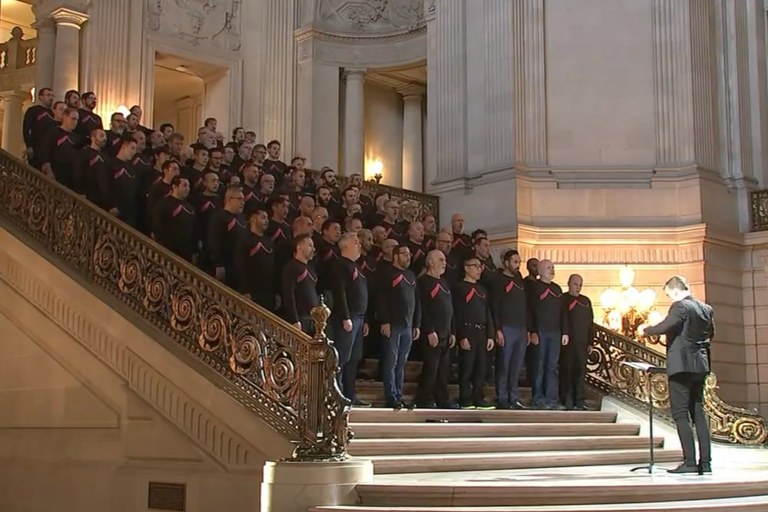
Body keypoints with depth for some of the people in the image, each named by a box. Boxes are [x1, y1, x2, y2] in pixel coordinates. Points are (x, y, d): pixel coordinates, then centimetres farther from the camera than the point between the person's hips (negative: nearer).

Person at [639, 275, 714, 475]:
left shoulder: (680, 307, -13)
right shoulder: (706, 309, 12)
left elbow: (665, 326, -26)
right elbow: (710, 334, 22)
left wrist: (645, 331, -10)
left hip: (681, 365, -8)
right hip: (700, 365, 8)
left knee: (680, 415, -4)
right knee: (698, 414, 11)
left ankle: (690, 462, -8)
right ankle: (705, 462, 9)